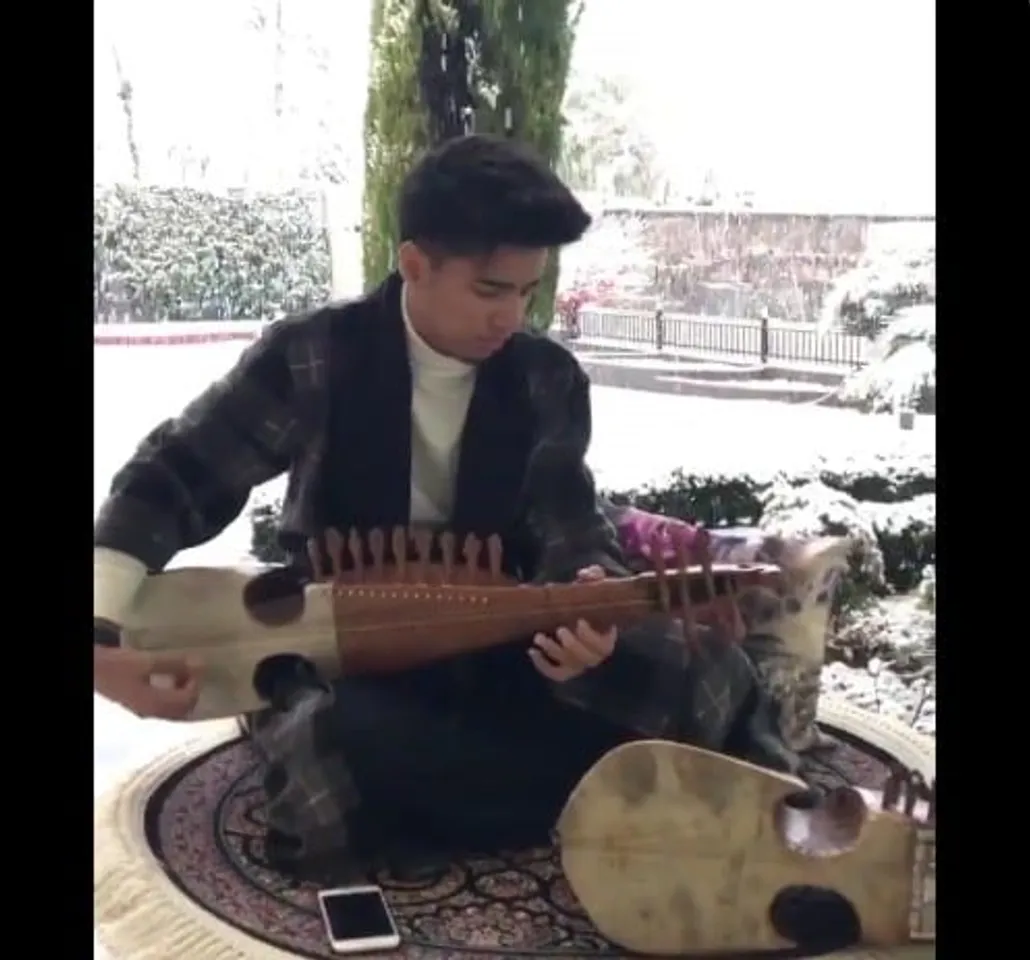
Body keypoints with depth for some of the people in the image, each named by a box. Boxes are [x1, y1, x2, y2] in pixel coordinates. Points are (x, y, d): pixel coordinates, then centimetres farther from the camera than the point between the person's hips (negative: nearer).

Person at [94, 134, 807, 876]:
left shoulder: (549, 380, -1)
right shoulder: (311, 359, -9)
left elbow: (570, 527, -5)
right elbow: (171, 480, -6)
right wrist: (105, 633, -20)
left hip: (496, 651, 2)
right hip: (339, 659, -2)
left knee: (697, 670, -24)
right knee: (332, 741, -40)